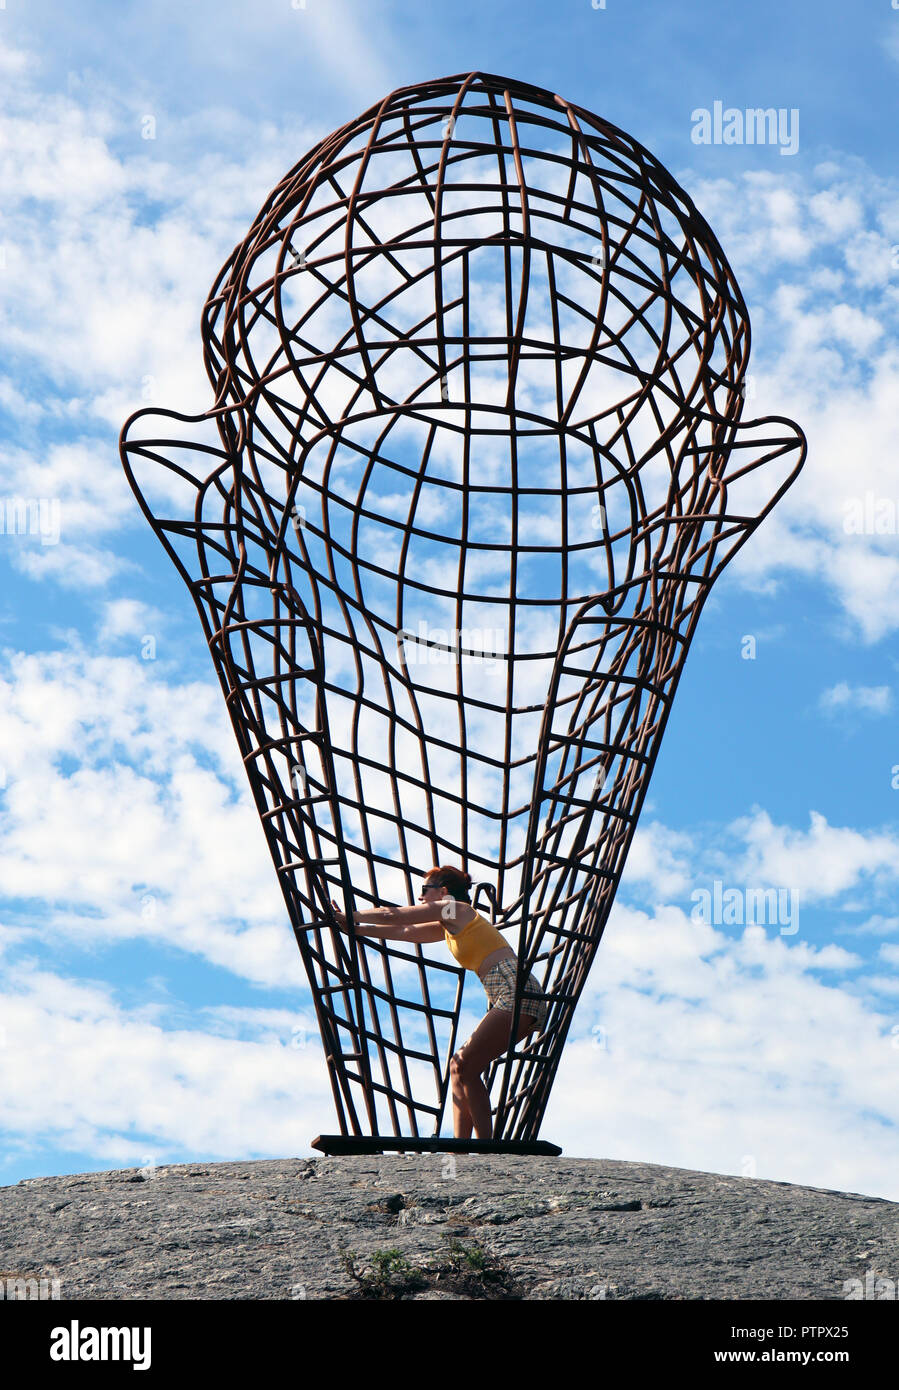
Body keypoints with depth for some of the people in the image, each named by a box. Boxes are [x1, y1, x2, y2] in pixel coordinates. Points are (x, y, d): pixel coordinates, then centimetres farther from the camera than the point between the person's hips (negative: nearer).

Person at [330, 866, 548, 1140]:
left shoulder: (454, 908, 0)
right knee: (459, 1067, 7)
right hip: (506, 999, 10)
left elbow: (392, 915, 2)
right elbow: (404, 932, 28)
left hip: (516, 992, -10)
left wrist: (351, 917, 14)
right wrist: (355, 928, 25)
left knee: (465, 1068, -13)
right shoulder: (449, 926, 26)